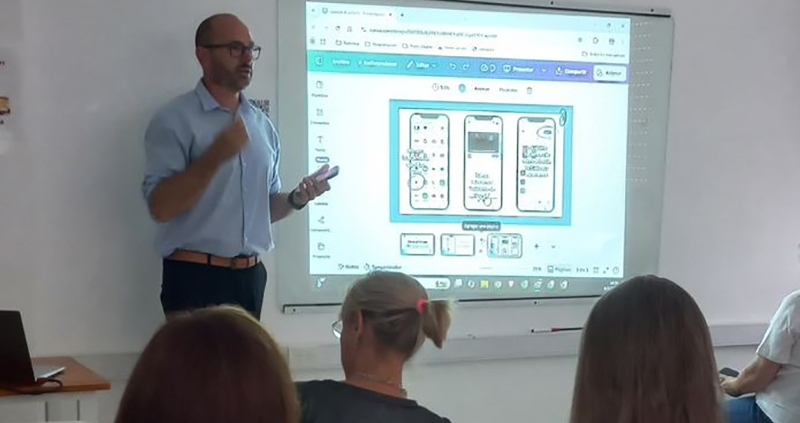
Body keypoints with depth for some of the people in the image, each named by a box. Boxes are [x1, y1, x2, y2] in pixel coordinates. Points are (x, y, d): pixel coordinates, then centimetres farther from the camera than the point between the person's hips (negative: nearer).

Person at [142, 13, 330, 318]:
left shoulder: (263, 125, 12)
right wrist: (216, 156, -26)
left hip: (250, 277, 6)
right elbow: (160, 206, -16)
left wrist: (296, 199, -3)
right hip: (196, 277, -6)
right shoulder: (174, 121, -7)